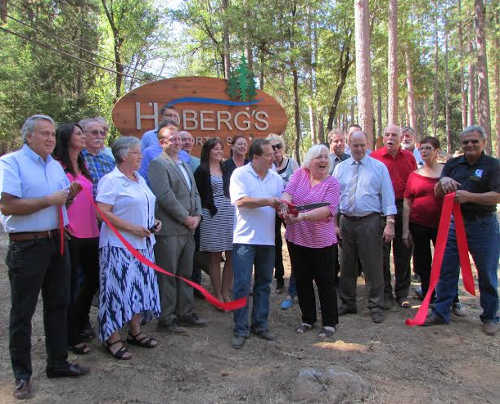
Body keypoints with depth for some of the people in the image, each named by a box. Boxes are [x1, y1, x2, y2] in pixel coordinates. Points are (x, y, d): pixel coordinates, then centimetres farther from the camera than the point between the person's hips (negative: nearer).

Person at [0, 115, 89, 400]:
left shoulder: (56, 165, 13)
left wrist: (70, 195, 2)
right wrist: (50, 200, -19)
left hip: (57, 242, 7)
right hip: (27, 246, -7)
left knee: (59, 304, 14)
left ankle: (58, 363, 28)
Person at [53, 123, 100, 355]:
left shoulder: (83, 166, 16)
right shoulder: (58, 166, -8)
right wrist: (63, 225, -15)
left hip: (90, 233, 8)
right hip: (71, 235, -7)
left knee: (92, 280, 16)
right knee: (70, 285, 2)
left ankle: (81, 322, 36)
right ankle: (71, 337, 15)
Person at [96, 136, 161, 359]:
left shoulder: (140, 179, 15)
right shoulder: (111, 180, -11)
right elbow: (103, 212, -19)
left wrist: (153, 222, 6)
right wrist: (132, 228, -21)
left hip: (143, 244, 9)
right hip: (119, 246, -8)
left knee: (140, 288, 13)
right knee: (118, 289, -3)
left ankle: (135, 331, 27)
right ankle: (113, 338, 9)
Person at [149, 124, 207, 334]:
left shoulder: (184, 165, 20)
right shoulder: (158, 164, -7)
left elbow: (194, 193, 19)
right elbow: (165, 196, -17)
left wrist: (197, 216, 3)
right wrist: (186, 218, -13)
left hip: (188, 229, 8)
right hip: (169, 230, -8)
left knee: (186, 274, 15)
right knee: (168, 276, 0)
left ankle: (185, 314, 26)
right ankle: (166, 319, 10)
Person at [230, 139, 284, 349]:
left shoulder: (275, 178, 11)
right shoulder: (240, 174, -4)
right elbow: (241, 201, -16)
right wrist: (268, 201, -17)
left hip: (268, 238, 5)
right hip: (245, 238, -5)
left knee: (264, 284, 12)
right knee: (242, 285, -4)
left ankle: (260, 325, 25)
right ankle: (240, 330, 6)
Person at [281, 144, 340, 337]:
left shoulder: (332, 183, -7)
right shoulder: (300, 174, 4)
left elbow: (327, 209, -20)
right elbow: (287, 192, -9)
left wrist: (302, 216, -32)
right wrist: (285, 207, -31)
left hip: (322, 241, -4)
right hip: (296, 238, 4)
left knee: (325, 282, 6)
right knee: (302, 281, 14)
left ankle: (330, 323, 23)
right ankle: (308, 319, 31)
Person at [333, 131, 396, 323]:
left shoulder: (379, 167, 2)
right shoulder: (340, 168, 10)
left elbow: (387, 195, -1)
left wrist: (390, 223, -9)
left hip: (370, 222, -3)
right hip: (346, 222, 3)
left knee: (373, 266, 0)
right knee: (347, 266, 12)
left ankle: (376, 307, 13)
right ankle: (347, 303, 26)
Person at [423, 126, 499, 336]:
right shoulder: (453, 164, 10)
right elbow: (437, 193, 7)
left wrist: (469, 196, -24)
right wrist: (443, 181, -14)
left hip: (483, 225, -3)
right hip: (453, 223, 3)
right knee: (446, 270, 6)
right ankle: (440, 313, 18)